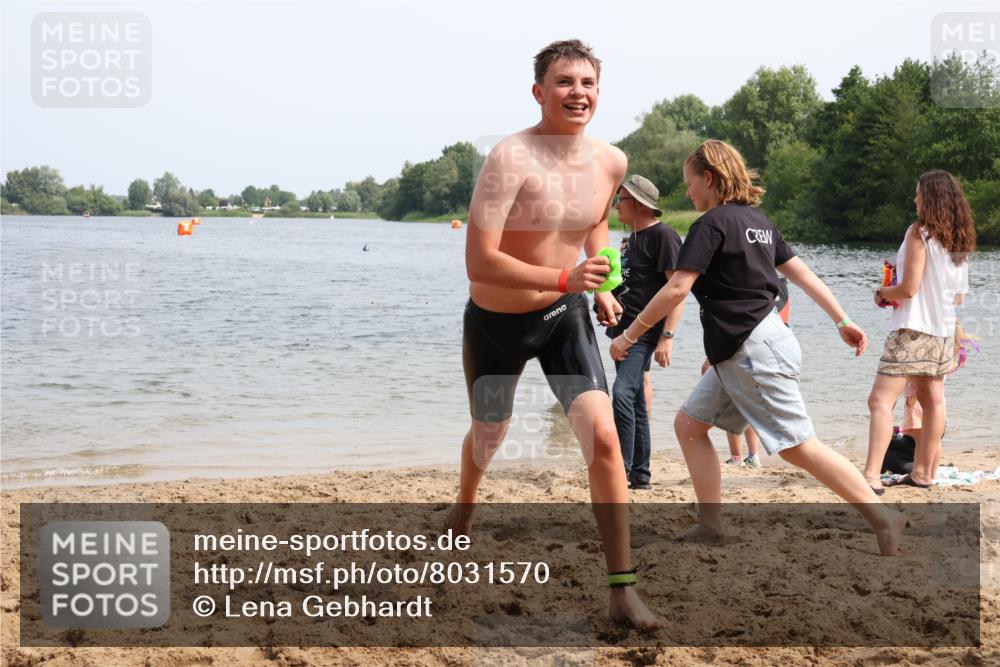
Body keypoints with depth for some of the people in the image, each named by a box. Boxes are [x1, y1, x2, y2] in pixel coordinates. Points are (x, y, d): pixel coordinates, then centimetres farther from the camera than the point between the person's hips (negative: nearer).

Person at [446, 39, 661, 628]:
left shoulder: (611, 162, -8)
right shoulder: (511, 158, -26)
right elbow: (479, 263, -34)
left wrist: (601, 287, 5)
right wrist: (566, 278, -42)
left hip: (565, 315, 3)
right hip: (496, 321, -3)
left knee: (604, 439, -14)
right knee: (490, 434, 21)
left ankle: (623, 590, -8)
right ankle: (465, 504, 58)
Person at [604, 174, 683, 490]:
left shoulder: (663, 236, -12)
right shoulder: (633, 238, 17)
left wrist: (667, 335, -24)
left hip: (645, 331, -10)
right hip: (624, 330, 10)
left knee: (622, 394, -22)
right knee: (636, 403, 12)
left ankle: (622, 472, -23)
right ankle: (640, 474, 19)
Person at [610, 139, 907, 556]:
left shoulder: (712, 223, -12)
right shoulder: (757, 221, 14)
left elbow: (676, 290, -18)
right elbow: (802, 273, 15)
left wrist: (629, 335, -12)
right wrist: (843, 321, 18)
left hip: (754, 349, -10)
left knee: (798, 447, -8)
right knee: (689, 424, 11)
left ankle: (883, 517, -6)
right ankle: (710, 524, 11)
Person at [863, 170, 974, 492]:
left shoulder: (919, 233, -14)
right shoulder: (960, 240, 9)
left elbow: (909, 288, -18)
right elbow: (959, 295, 14)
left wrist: (882, 293, 0)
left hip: (914, 330, -9)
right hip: (943, 332, 9)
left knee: (880, 400, -12)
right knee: (932, 401, 15)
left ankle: (872, 475, -22)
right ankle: (924, 472, 22)